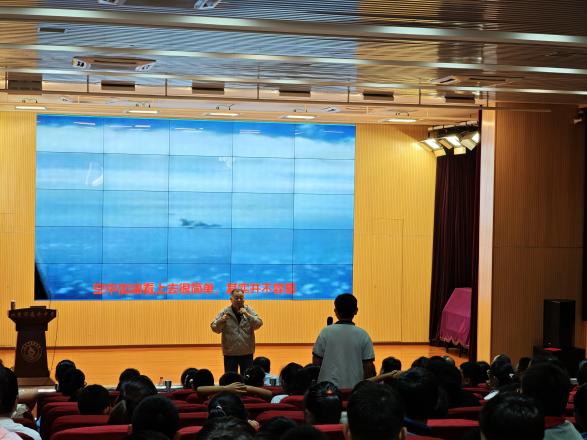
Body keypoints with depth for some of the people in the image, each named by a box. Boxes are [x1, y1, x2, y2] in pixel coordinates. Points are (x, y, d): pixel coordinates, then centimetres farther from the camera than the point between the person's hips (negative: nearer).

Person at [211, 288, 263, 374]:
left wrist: (247, 315, -20)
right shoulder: (224, 312, -2)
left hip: (247, 353, 1)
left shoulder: (249, 311, 2)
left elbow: (258, 324, -8)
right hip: (230, 353, -1)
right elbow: (215, 328, -5)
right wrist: (221, 320, -25)